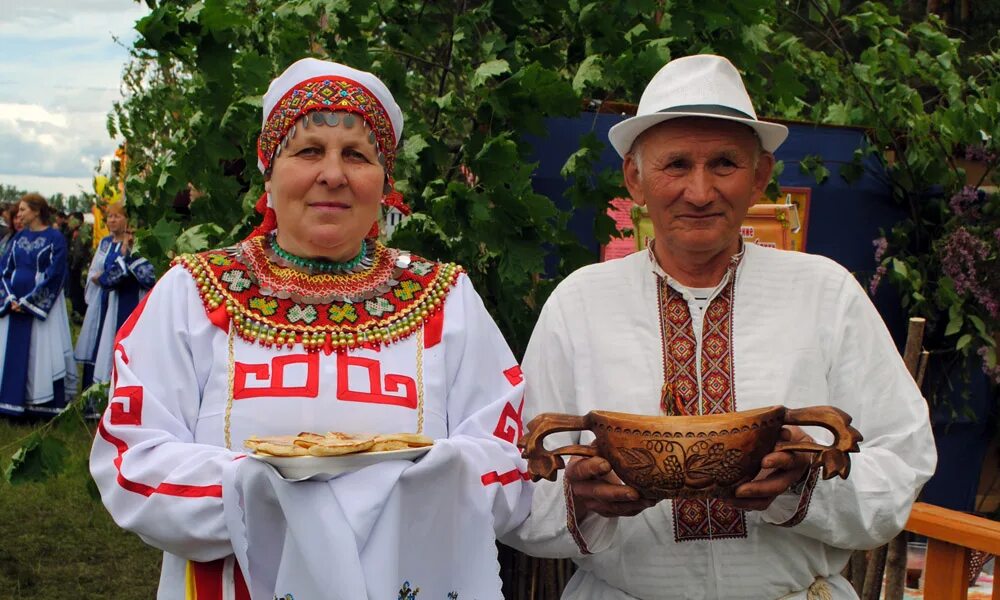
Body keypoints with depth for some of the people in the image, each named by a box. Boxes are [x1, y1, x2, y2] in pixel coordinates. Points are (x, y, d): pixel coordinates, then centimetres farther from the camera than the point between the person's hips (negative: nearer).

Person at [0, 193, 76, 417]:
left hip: (42, 305, -6)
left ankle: (46, 407, 3)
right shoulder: (18, 237, 11)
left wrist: (27, 301, -13)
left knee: (42, 353, -4)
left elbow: (54, 274, -11)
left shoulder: (55, 238, -6)